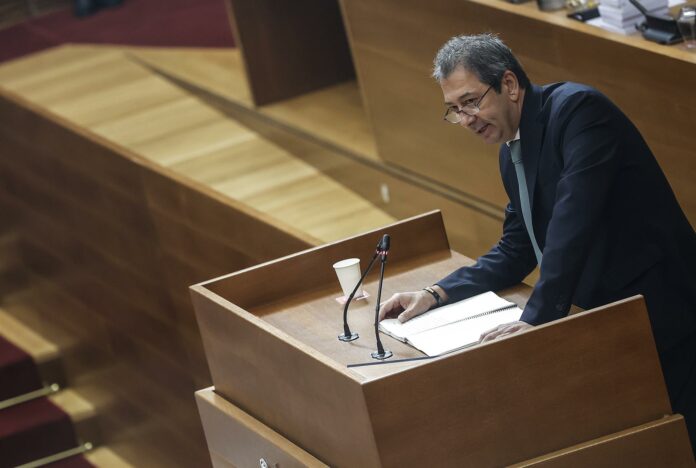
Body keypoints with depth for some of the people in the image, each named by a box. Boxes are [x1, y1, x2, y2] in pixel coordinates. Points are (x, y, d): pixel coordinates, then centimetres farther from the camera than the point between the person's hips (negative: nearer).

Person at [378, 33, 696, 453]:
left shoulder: (578, 109, -16)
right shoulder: (512, 152, 13)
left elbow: (574, 223, -26)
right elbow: (516, 252, 18)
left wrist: (538, 317, -30)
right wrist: (437, 294, 4)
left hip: (656, 306, -9)